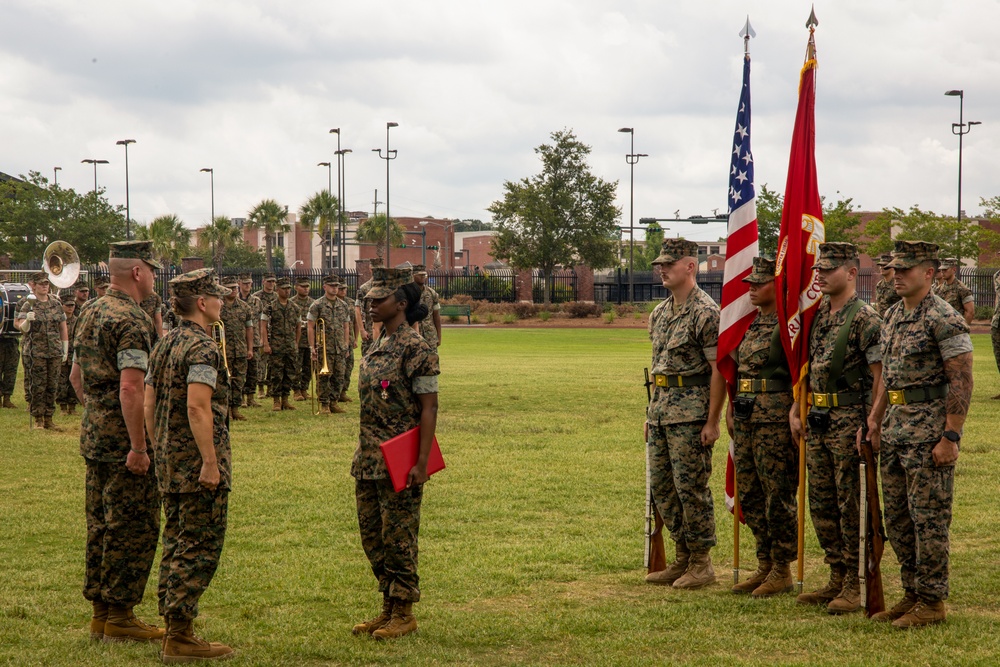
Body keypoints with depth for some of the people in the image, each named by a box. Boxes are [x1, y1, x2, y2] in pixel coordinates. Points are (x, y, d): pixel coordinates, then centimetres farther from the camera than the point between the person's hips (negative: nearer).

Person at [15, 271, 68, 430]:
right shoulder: (28, 305, 0)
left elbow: (63, 328, 15)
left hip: (55, 352, 3)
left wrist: (65, 350, 12)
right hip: (35, 352, -3)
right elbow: (23, 328, -7)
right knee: (37, 387, -2)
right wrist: (27, 320, -29)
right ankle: (38, 419, 6)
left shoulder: (56, 304, 10)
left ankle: (49, 418, 12)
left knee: (52, 386, 5)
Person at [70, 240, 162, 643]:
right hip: (124, 441, -9)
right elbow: (130, 388, -25)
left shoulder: (89, 314, 13)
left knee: (101, 524, 13)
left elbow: (76, 377, 22)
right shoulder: (132, 320, -17)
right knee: (134, 527, -2)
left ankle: (100, 613, 19)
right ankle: (120, 617, 1)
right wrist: (138, 447, -23)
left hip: (94, 438, 9)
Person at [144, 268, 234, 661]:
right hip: (197, 464, -9)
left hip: (170, 465, 9)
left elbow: (148, 404, 15)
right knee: (199, 548, -5)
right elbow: (198, 409, -24)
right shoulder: (202, 348, -15)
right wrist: (210, 463, -23)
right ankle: (180, 637, -6)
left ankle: (173, 628, 18)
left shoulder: (164, 345, 13)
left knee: (176, 545, 14)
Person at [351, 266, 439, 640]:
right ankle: (388, 609, 24)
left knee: (398, 538, -2)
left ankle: (404, 614, 9)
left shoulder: (415, 349, -14)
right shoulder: (376, 346, 12)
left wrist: (422, 463, -20)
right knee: (372, 536, 13)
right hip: (368, 460, 9)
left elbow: (429, 407, -16)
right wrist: (364, 453, 18)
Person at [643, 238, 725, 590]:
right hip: (662, 409, 9)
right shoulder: (659, 313, 15)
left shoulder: (706, 312, -12)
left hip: (691, 412, -9)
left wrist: (712, 421, -17)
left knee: (691, 485, -5)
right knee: (661, 486, 11)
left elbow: (719, 370, -14)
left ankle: (701, 563, 4)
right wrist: (651, 413, 19)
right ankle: (682, 558, 20)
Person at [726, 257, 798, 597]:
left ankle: (782, 571, 6)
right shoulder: (750, 324, 15)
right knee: (750, 495, 13)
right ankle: (765, 565, 23)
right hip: (746, 421, 9)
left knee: (779, 497, -2)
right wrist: (731, 411, 20)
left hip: (776, 422, -9)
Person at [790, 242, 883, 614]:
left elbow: (881, 376, -14)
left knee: (852, 507, -3)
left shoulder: (865, 318, -12)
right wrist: (796, 411, 15)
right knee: (821, 505, 12)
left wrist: (872, 425, -18)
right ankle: (837, 579, 22)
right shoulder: (817, 316, 13)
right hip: (817, 422, 8)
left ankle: (856, 586, 4)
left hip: (849, 422, -8)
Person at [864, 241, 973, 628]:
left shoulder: (944, 319, -14)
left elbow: (962, 381, -16)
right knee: (896, 517, 12)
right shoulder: (892, 317, 13)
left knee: (928, 517, -3)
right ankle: (912, 593, 22)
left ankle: (932, 601, 5)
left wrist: (951, 437, -19)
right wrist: (876, 419, 17)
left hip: (929, 430, -9)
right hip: (896, 427, 9)